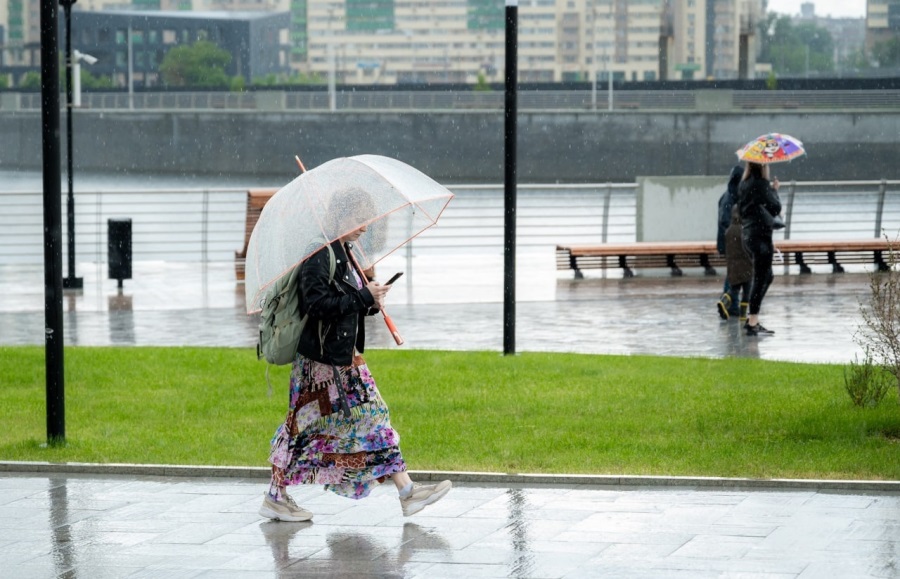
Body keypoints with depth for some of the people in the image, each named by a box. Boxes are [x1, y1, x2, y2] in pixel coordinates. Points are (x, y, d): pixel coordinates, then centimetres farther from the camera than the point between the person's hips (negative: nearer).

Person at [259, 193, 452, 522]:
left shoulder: (346, 254, 13)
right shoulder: (320, 255, -17)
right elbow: (317, 303, -26)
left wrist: (371, 302, 1)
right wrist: (364, 297, -20)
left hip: (347, 357, 10)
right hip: (320, 359, -10)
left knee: (375, 419, 6)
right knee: (305, 425, 0)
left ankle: (407, 492, 6)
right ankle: (275, 498, 11)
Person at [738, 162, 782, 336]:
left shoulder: (744, 185, 12)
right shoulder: (761, 184, -14)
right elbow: (776, 208, -12)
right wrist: (775, 190, 1)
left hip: (748, 235, 9)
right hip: (761, 236, -9)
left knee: (767, 276, 20)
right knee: (760, 279, -6)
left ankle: (751, 318, 19)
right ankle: (753, 324, -6)